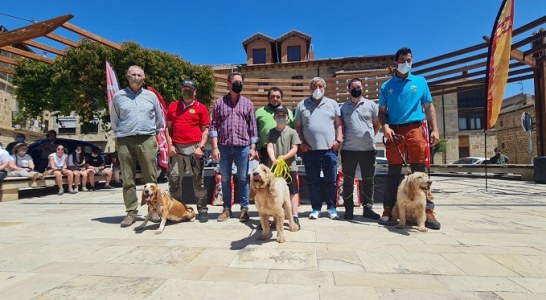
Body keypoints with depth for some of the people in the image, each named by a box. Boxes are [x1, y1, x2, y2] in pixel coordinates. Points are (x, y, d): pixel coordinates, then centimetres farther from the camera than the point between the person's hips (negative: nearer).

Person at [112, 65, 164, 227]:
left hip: (147, 141, 0)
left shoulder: (151, 96, 11)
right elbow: (114, 120, 15)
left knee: (151, 178, -1)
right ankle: (131, 212, 9)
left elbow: (159, 119, 15)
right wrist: (121, 134, 11)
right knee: (128, 179, 2)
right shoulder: (118, 96, 9)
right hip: (125, 141, 1)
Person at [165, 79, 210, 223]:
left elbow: (205, 130, 2)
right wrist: (170, 145, 1)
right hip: (176, 148, 3)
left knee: (198, 180, 1)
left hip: (194, 148, -3)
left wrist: (201, 147, -8)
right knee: (174, 179, 7)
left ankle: (203, 210, 9)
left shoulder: (201, 108, 5)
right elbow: (168, 128, 14)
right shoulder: (173, 106, 14)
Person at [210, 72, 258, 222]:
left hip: (243, 147, 0)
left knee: (243, 179, 5)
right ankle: (226, 209, 20)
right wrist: (214, 147, -6)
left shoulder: (247, 103, 8)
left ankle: (244, 208, 17)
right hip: (224, 147, 1)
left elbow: (253, 126, 6)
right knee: (225, 179, 9)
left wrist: (253, 147, -1)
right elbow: (214, 126, 3)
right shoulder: (219, 103, 7)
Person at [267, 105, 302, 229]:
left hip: (290, 166, -2)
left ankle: (295, 217, 6)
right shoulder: (271, 132, 7)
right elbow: (269, 147, -4)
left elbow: (294, 149, -4)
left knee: (293, 191, 1)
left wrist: (284, 157, -19)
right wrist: (273, 159, -21)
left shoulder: (292, 132, 1)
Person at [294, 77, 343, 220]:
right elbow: (297, 126, 9)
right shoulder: (302, 105, 11)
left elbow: (339, 124, 9)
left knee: (331, 181, 4)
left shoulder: (332, 103, 13)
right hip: (310, 150, 0)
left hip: (329, 149, 0)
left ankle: (331, 207, 17)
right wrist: (301, 143, -2)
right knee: (313, 181, 6)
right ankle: (315, 208, 18)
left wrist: (339, 140, -4)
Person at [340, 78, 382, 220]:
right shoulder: (343, 107, 7)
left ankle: (368, 208, 18)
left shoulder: (371, 105, 7)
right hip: (348, 149, 0)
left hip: (368, 149, 1)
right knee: (348, 180, 5)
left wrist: (370, 136, 6)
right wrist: (341, 139, 2)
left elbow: (377, 124, 15)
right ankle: (349, 209, 15)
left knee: (368, 181, 7)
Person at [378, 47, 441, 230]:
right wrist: (385, 127, -9)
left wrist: (434, 129, 3)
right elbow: (382, 111, 11)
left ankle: (427, 211, 2)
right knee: (393, 172, 2)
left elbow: (429, 107, 13)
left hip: (415, 129, 0)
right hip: (394, 132, 0)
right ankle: (389, 210, 7)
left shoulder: (420, 81, 15)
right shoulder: (387, 86, 13)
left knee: (419, 171, -1)